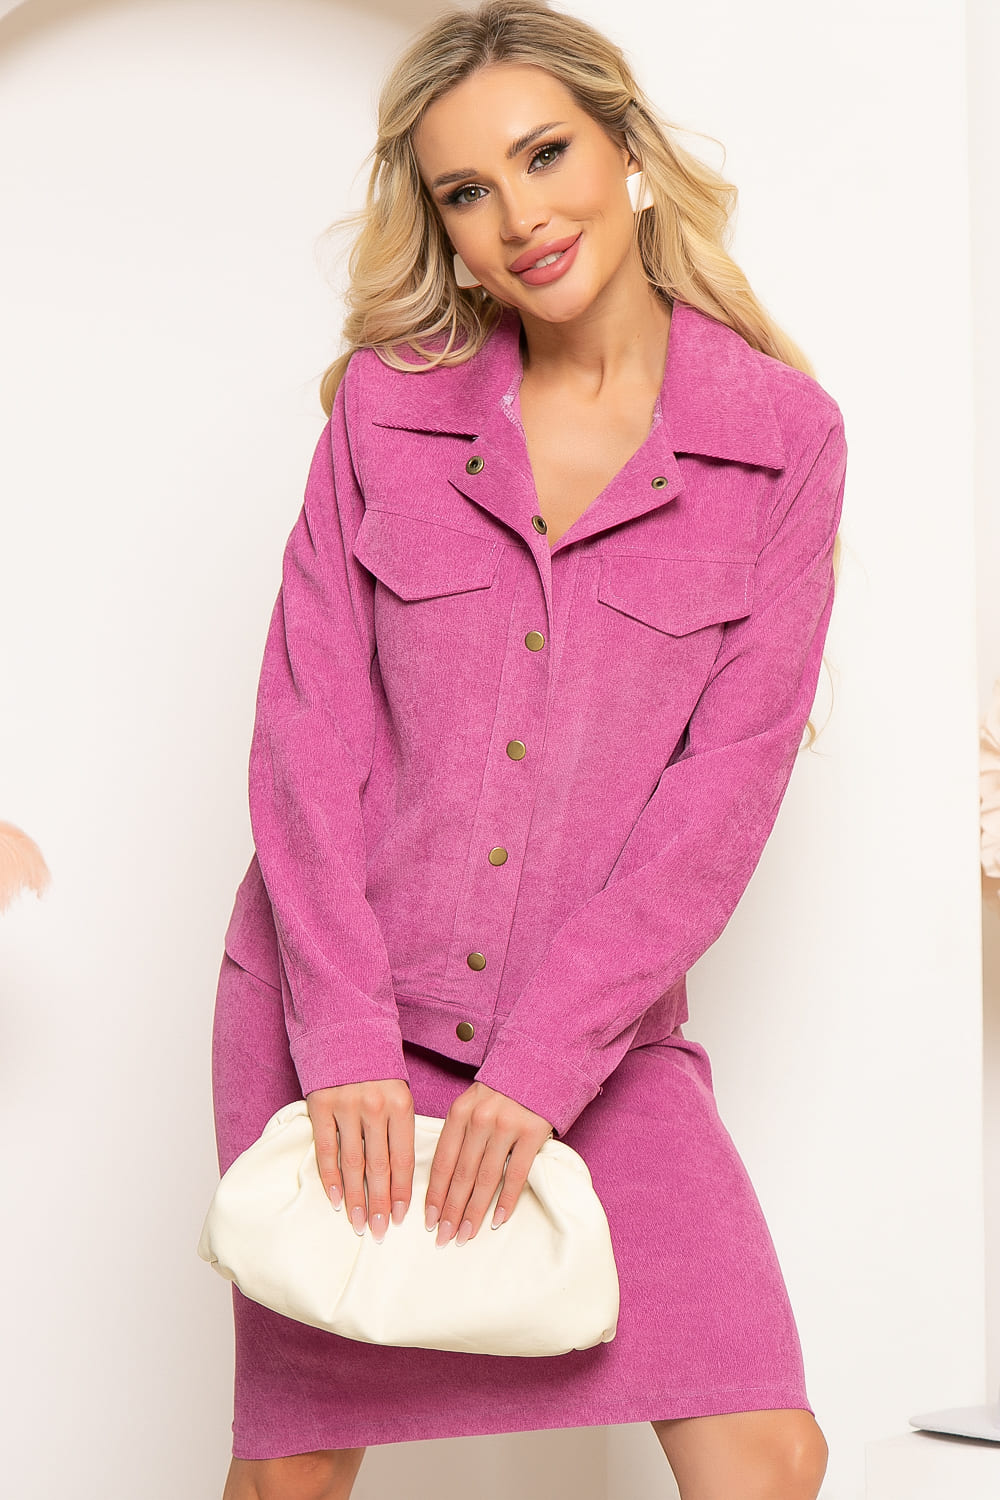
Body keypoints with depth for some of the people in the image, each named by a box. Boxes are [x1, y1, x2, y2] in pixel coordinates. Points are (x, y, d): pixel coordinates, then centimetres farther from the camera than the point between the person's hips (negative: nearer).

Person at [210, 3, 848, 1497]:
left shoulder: (780, 434, -3)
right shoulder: (387, 402, 1)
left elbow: (725, 785, -7)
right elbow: (306, 731, -2)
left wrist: (538, 1067, -13)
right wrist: (349, 1043, -11)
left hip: (602, 1028, 0)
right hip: (331, 999, 1)